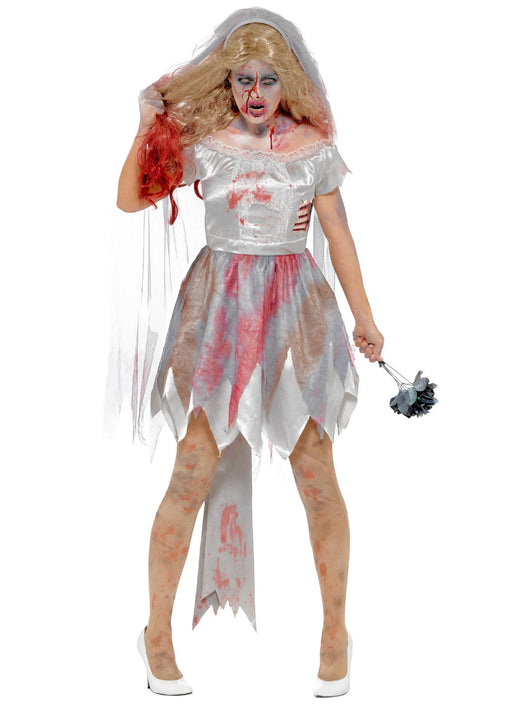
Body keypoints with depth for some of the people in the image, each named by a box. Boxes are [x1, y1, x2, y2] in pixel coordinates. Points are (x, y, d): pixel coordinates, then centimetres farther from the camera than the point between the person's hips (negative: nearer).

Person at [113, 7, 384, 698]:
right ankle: (158, 629, 12)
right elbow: (130, 199, 5)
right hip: (220, 309, -1)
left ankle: (335, 630, 18)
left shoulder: (314, 146, 5)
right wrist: (147, 127, -5)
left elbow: (338, 233, 10)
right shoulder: (203, 144, 4)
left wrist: (363, 316, 13)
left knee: (316, 476, 1)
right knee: (194, 474, -4)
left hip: (297, 311, 1)